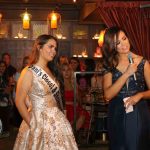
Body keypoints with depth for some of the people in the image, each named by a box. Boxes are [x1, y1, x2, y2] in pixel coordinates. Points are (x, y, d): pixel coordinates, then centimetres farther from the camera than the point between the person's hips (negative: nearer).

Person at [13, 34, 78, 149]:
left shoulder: (51, 71, 10)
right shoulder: (29, 72, -12)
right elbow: (19, 102, -14)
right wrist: (32, 125, -11)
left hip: (57, 120, 7)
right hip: (40, 121, -7)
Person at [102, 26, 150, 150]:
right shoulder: (110, 65, -1)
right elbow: (108, 95, -13)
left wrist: (139, 95, -21)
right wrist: (126, 74, -18)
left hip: (138, 114, -1)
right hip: (117, 115, 2)